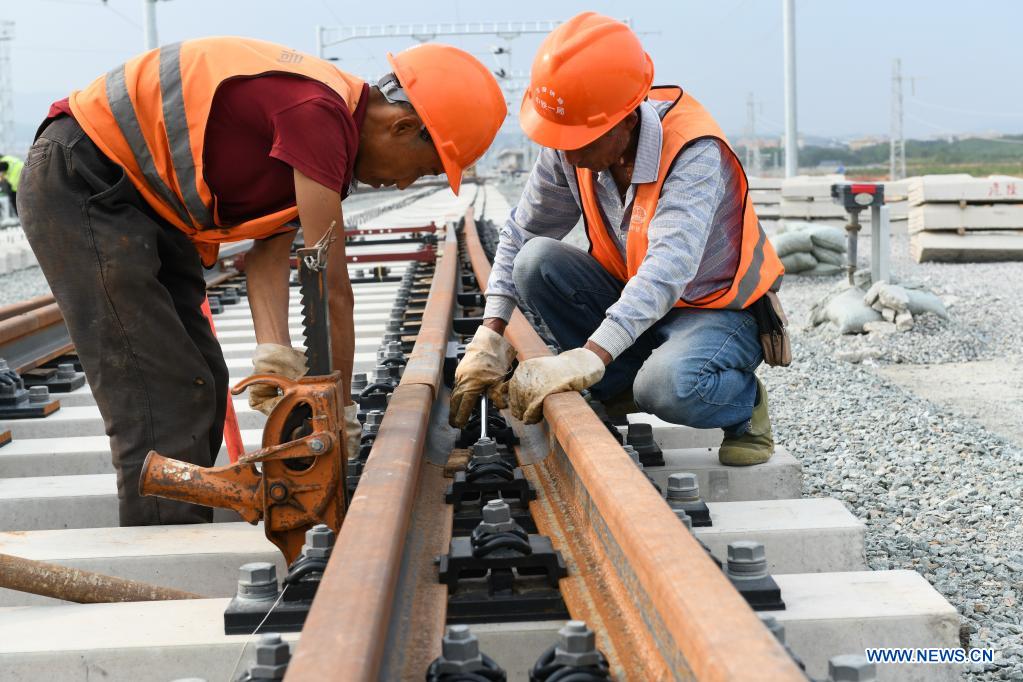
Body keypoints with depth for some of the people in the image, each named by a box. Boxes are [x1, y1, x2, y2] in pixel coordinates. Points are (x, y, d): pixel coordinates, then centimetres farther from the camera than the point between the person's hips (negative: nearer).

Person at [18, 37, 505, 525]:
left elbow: (269, 254, 1)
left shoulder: (332, 120, 6)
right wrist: (340, 409, -13)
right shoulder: (319, 111, -26)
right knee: (162, 401, -13)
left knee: (200, 387, 11)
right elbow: (331, 287, -22)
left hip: (145, 201, 10)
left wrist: (274, 353, -14)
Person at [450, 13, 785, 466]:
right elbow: (520, 235, -4)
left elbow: (669, 268, -44)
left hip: (717, 309, -6)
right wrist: (490, 335, -16)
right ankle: (621, 394, -5)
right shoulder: (568, 150, -13)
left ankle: (744, 402, -1)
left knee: (670, 387, -38)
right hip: (633, 302, 6)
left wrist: (589, 357, -55)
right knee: (536, 262, -19)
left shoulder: (695, 155, -30)